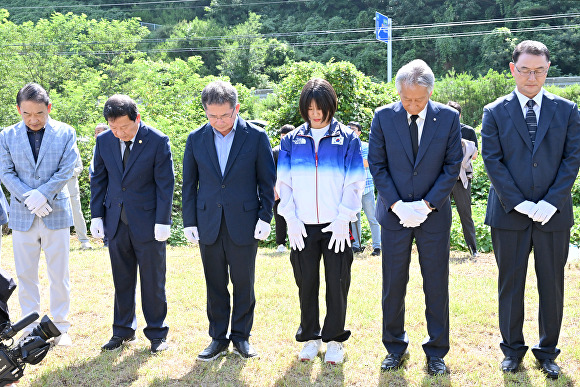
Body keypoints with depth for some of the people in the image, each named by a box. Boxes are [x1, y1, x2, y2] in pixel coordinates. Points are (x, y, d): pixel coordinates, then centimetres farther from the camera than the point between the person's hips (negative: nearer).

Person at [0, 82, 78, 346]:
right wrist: (29, 199, -14)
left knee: (59, 274, 5)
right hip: (22, 216, 2)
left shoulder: (65, 133, 0)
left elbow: (66, 171, -6)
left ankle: (60, 327, 17)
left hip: (56, 213, -1)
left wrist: (41, 194, -17)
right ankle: (30, 329, 18)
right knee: (25, 275, 7)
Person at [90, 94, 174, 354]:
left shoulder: (158, 141, -9)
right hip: (116, 223, 4)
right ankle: (123, 331, 25)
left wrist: (162, 222, -11)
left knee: (153, 281, 5)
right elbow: (98, 180, 10)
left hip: (148, 223, -4)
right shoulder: (104, 141, 3)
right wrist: (96, 216, 6)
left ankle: (157, 334, 18)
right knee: (122, 281, 12)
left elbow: (165, 184, -8)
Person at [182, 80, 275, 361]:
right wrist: (189, 222, 4)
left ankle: (241, 337, 21)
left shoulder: (256, 137, -2)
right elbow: (189, 184, 8)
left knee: (243, 283, 6)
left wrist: (265, 217, -4)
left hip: (244, 223, -2)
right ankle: (218, 338, 20)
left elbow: (266, 181, 2)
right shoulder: (196, 139, 4)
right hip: (209, 224, 2)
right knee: (215, 285, 8)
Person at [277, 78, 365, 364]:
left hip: (336, 226, -2)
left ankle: (334, 339, 18)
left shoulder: (347, 139, 1)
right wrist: (291, 219, -3)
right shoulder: (292, 140, 7)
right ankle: (310, 337, 23)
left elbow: (354, 183, -1)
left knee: (337, 282, 4)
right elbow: (284, 183, 6)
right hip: (302, 226, 2)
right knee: (307, 282, 8)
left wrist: (342, 219, -9)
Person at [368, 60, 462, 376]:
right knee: (393, 285, 8)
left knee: (436, 286, 6)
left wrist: (426, 204, -11)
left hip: (434, 215, 0)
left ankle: (436, 352, 20)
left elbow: (453, 166, -2)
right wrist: (397, 205, -11)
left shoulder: (448, 118, -2)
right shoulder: (383, 117, -2)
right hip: (394, 215, 1)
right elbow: (377, 165, -1)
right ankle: (395, 348, 24)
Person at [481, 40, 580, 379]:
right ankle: (513, 349, 22)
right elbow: (492, 161, -3)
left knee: (552, 284, 8)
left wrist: (551, 202, -11)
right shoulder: (495, 113, 2)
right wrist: (518, 202, -12)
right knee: (510, 283, 8)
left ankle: (547, 351, 23)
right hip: (509, 213, -1)